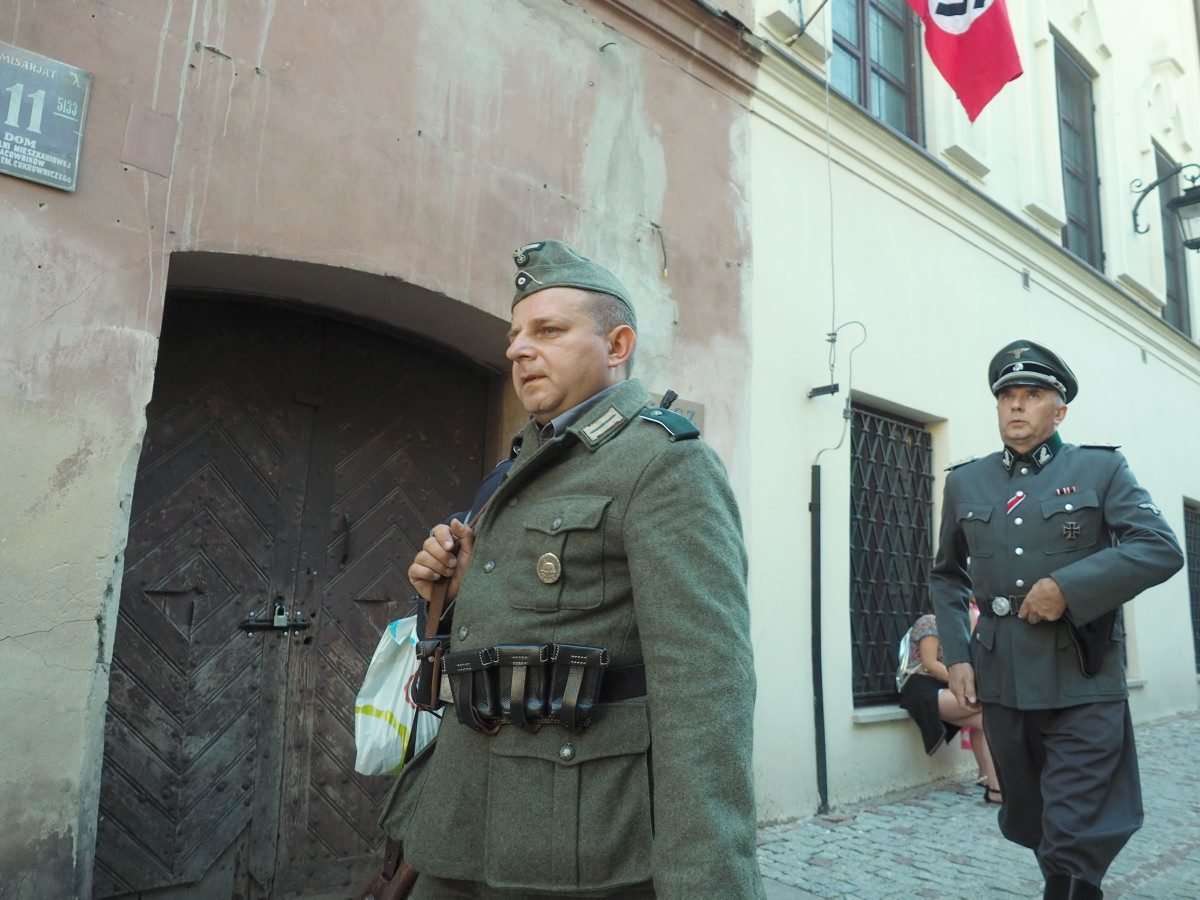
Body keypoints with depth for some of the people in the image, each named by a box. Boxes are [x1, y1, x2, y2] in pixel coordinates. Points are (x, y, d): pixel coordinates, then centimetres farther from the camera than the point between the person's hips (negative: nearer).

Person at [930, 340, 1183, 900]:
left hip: (1082, 681, -3)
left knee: (1074, 840, -3)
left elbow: (1162, 549, -9)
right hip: (1001, 681, 4)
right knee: (1032, 825, 18)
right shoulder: (965, 482, 9)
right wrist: (956, 655, 3)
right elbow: (946, 577, 15)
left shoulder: (1101, 469, 1)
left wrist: (1068, 587, -19)